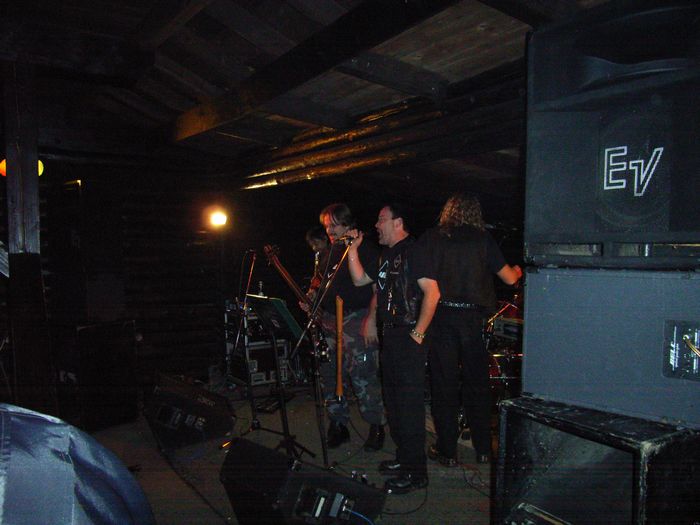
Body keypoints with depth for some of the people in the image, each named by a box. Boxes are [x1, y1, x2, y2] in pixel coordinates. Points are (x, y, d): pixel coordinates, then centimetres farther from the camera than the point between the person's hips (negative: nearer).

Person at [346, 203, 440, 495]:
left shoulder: (414, 250, -11)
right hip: (389, 335, 10)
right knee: (393, 399, 17)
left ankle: (415, 472, 5)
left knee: (410, 402, -5)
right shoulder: (386, 255, 17)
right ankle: (403, 457, 31)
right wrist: (353, 249, 10)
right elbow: (360, 279, 19)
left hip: (408, 337, -10)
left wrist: (418, 333, -19)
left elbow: (432, 292, -19)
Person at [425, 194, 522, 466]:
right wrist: (518, 270, 25)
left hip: (440, 316, 0)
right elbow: (509, 278, 3)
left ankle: (447, 451, 14)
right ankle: (483, 449, 23)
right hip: (472, 317, 1)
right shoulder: (482, 239, 0)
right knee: (477, 383, 13)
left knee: (444, 384, 7)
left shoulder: (432, 237, 0)